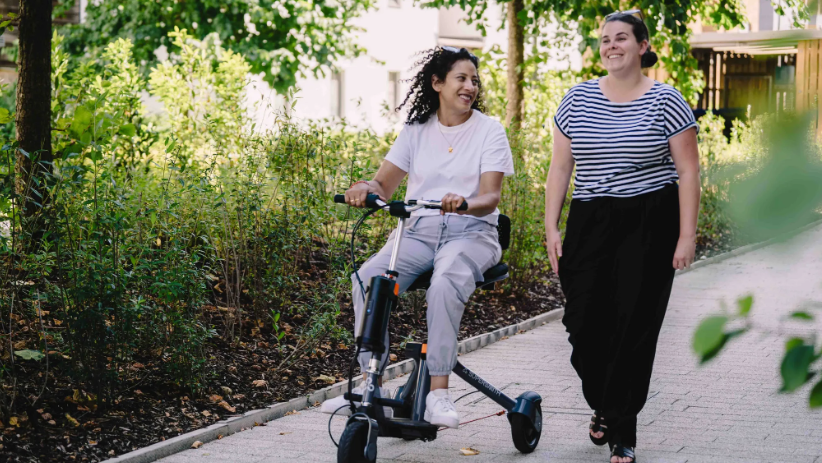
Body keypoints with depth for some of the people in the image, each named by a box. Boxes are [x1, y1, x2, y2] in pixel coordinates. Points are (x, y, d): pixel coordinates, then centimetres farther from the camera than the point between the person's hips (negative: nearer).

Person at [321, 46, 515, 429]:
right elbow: (384, 184, 8)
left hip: (470, 232, -3)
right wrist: (364, 189, -17)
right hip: (418, 230, 3)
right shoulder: (417, 129, 12)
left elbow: (490, 197, -10)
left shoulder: (489, 131, 2)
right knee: (367, 279, -27)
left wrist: (464, 203, -33)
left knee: (445, 285, -38)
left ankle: (438, 392, -34)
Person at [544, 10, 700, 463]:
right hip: (590, 223, 3)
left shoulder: (665, 101, -2)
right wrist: (552, 229, 3)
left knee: (633, 328, -3)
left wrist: (687, 236, -7)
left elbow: (688, 171, -1)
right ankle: (602, 406, 26)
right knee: (584, 324, -2)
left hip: (648, 226, -3)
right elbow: (560, 167, 9)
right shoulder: (577, 99, 7)